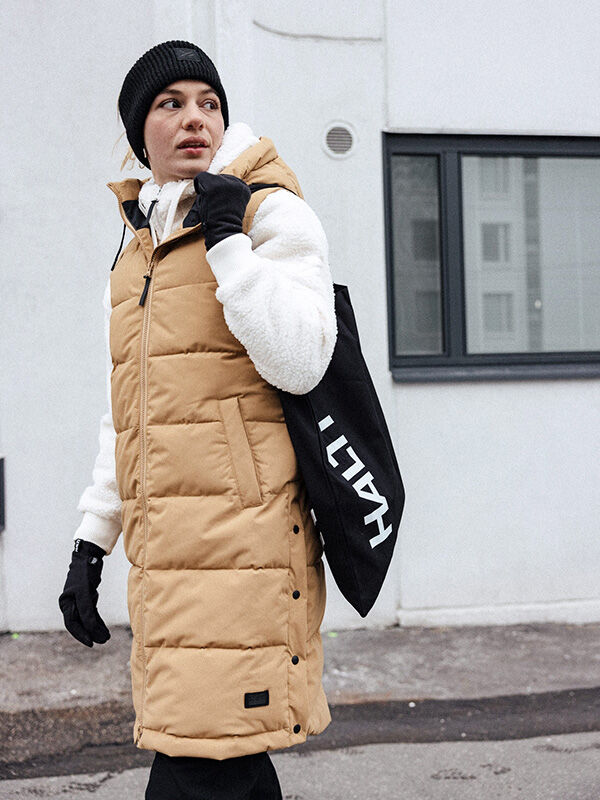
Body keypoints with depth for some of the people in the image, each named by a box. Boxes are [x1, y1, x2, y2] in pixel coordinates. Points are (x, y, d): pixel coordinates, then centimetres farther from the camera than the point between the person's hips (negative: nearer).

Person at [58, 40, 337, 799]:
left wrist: (228, 239, -15)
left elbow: (299, 362, -16)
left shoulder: (271, 214, -1)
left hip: (244, 539, -7)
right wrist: (91, 541, 19)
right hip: (165, 550, 7)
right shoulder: (135, 252, 20)